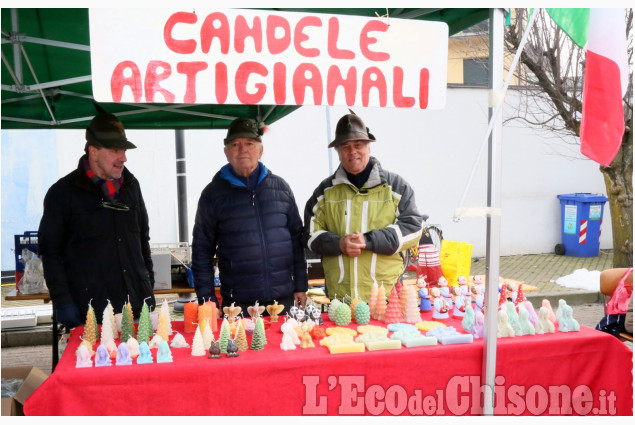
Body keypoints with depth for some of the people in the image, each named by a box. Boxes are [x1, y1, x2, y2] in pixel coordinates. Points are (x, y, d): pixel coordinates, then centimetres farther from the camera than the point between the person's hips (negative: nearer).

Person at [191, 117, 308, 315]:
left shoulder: (280, 187, 9)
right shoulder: (213, 193, 2)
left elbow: (297, 238, 11)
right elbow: (202, 250, 4)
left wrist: (301, 286, 7)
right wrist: (207, 298, -3)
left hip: (284, 299, 2)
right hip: (237, 304, -2)